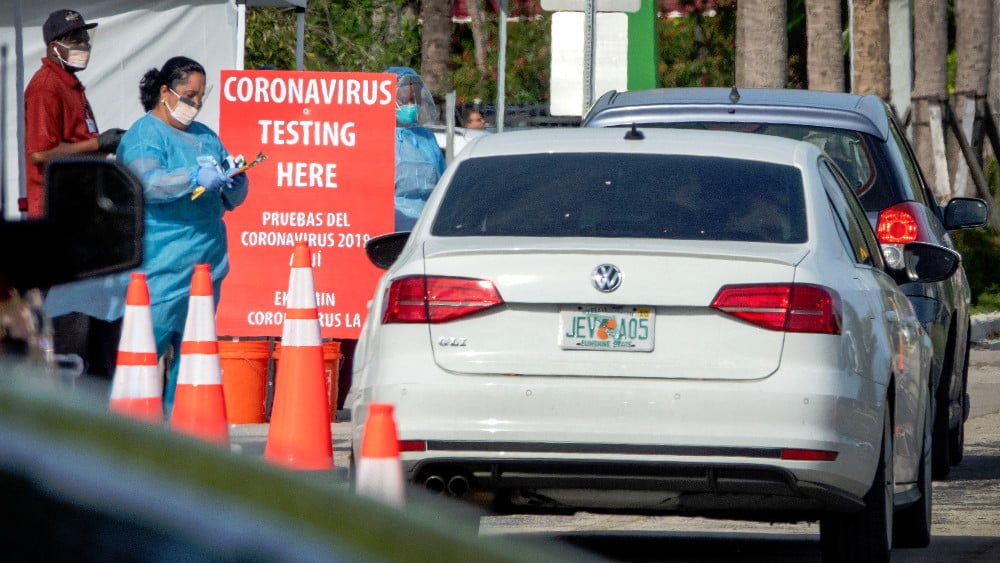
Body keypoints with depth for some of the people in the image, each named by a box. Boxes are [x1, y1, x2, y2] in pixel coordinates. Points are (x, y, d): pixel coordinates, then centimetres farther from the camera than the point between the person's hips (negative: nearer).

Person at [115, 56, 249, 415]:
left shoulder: (205, 137, 20)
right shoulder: (142, 136, -2)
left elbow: (234, 197, 21)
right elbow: (147, 182, -21)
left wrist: (234, 179, -3)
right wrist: (196, 177, -32)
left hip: (207, 262, 8)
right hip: (163, 266, -7)